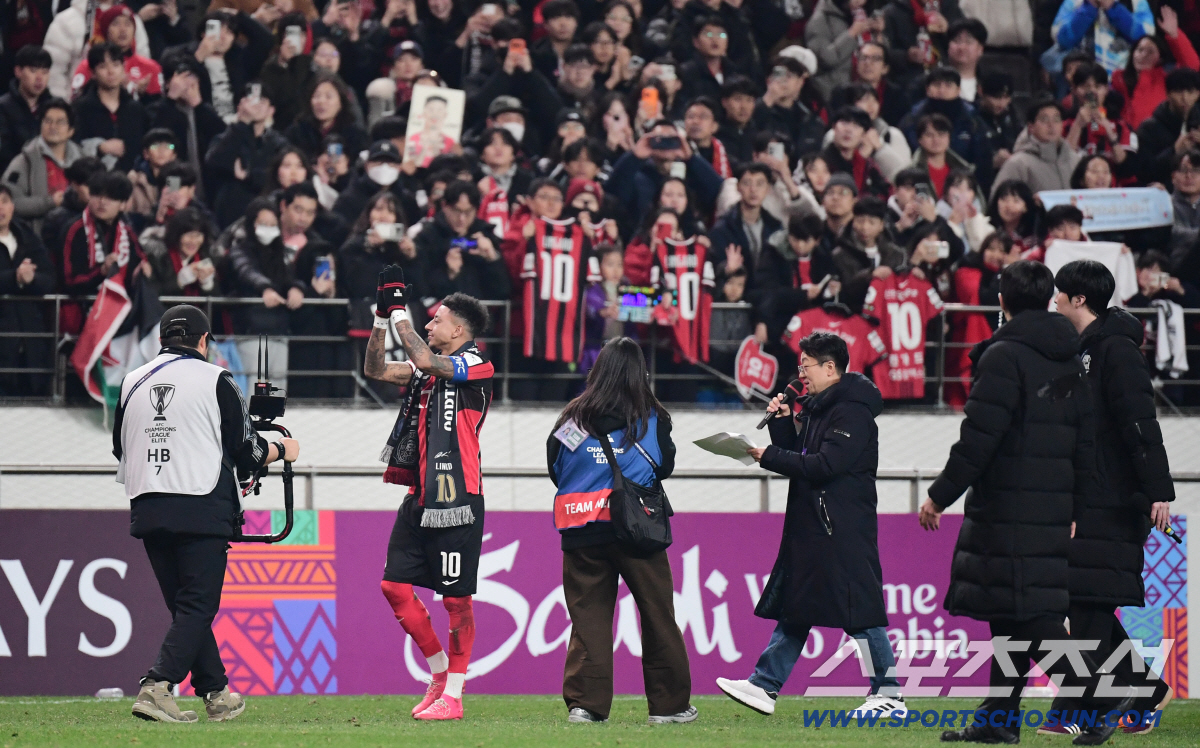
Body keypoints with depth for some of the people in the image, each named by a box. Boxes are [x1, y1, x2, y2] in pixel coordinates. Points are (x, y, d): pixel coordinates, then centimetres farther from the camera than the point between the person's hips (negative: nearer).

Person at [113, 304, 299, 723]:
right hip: (201, 511, -5)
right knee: (197, 607, -5)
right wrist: (282, 449, 20)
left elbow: (120, 448, 21)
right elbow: (247, 453, 1)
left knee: (186, 607, 14)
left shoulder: (133, 382, 12)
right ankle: (156, 688, -22)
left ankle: (217, 693, 19)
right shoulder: (214, 380, -1)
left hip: (146, 510, 5)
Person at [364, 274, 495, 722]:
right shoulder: (429, 369, 17)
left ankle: (453, 695, 2)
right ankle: (439, 672, 18)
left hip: (457, 501, -8)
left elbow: (423, 360, -23)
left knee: (456, 597, -3)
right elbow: (376, 369, 18)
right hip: (420, 497, 8)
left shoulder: (476, 365, -8)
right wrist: (382, 315, 9)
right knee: (395, 585, 5)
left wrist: (399, 308, -15)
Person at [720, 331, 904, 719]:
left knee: (858, 612, -8)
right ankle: (764, 687, 11)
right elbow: (800, 458, 19)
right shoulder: (815, 409, 17)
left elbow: (825, 465, -23)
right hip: (810, 527, 10)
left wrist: (770, 456, -17)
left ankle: (890, 696, -3)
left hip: (843, 532, -10)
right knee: (792, 608, 10)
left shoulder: (851, 412, -14)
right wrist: (783, 423, 5)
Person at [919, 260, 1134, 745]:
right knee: (1012, 615, 13)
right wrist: (1073, 512, 25)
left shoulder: (1004, 356, -11)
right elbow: (1084, 446, 18)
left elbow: (979, 437, -16)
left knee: (1027, 613, -10)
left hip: (1007, 506, -9)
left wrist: (940, 496, -9)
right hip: (1052, 509, 9)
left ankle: (1099, 698, -18)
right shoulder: (1069, 363, 15)